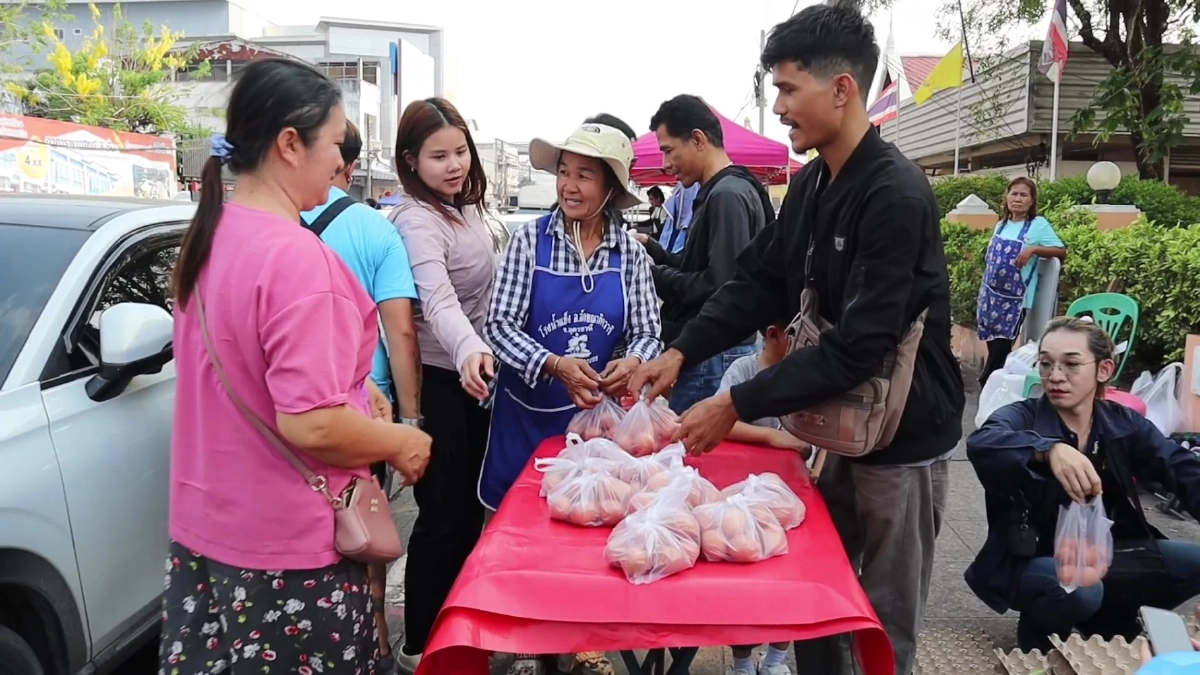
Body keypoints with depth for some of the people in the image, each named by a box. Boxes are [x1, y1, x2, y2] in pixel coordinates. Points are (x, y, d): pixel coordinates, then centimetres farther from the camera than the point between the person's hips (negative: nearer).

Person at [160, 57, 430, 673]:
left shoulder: (208, 237, 4)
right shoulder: (296, 256, -23)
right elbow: (310, 424, -28)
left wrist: (349, 389, 13)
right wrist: (402, 442, -11)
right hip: (285, 544, -8)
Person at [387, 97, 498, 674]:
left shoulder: (466, 208, 10)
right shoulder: (417, 220, -18)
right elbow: (438, 300, -35)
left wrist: (479, 356, 16)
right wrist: (468, 352, -51)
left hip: (470, 375, 9)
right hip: (436, 380, -9)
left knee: (470, 507, 16)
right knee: (443, 514, -1)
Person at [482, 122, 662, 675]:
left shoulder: (630, 252, -3)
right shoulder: (530, 240, -9)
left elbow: (646, 331, -2)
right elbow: (500, 324, -12)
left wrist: (632, 362, -25)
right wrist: (555, 365, -28)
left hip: (597, 411, 2)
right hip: (528, 409, -1)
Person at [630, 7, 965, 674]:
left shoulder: (897, 196, -23)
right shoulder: (812, 183, 3)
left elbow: (859, 346, -27)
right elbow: (762, 282, 4)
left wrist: (739, 405, -25)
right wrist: (683, 351, -10)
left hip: (903, 439, -8)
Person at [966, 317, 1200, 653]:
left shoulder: (1124, 424, -1)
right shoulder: (1022, 417, -15)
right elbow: (980, 443, -38)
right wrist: (1049, 449, -56)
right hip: (1036, 560, -5)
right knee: (1080, 591, -35)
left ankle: (1112, 617, 10)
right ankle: (1041, 628, -1)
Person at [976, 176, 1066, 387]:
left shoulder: (1038, 224, -5)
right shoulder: (1001, 225, 10)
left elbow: (1062, 252, -6)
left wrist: (1033, 249, -20)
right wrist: (982, 294, 13)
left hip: (1014, 299, -5)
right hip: (990, 295, 5)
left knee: (1000, 351, -3)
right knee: (992, 349, 8)